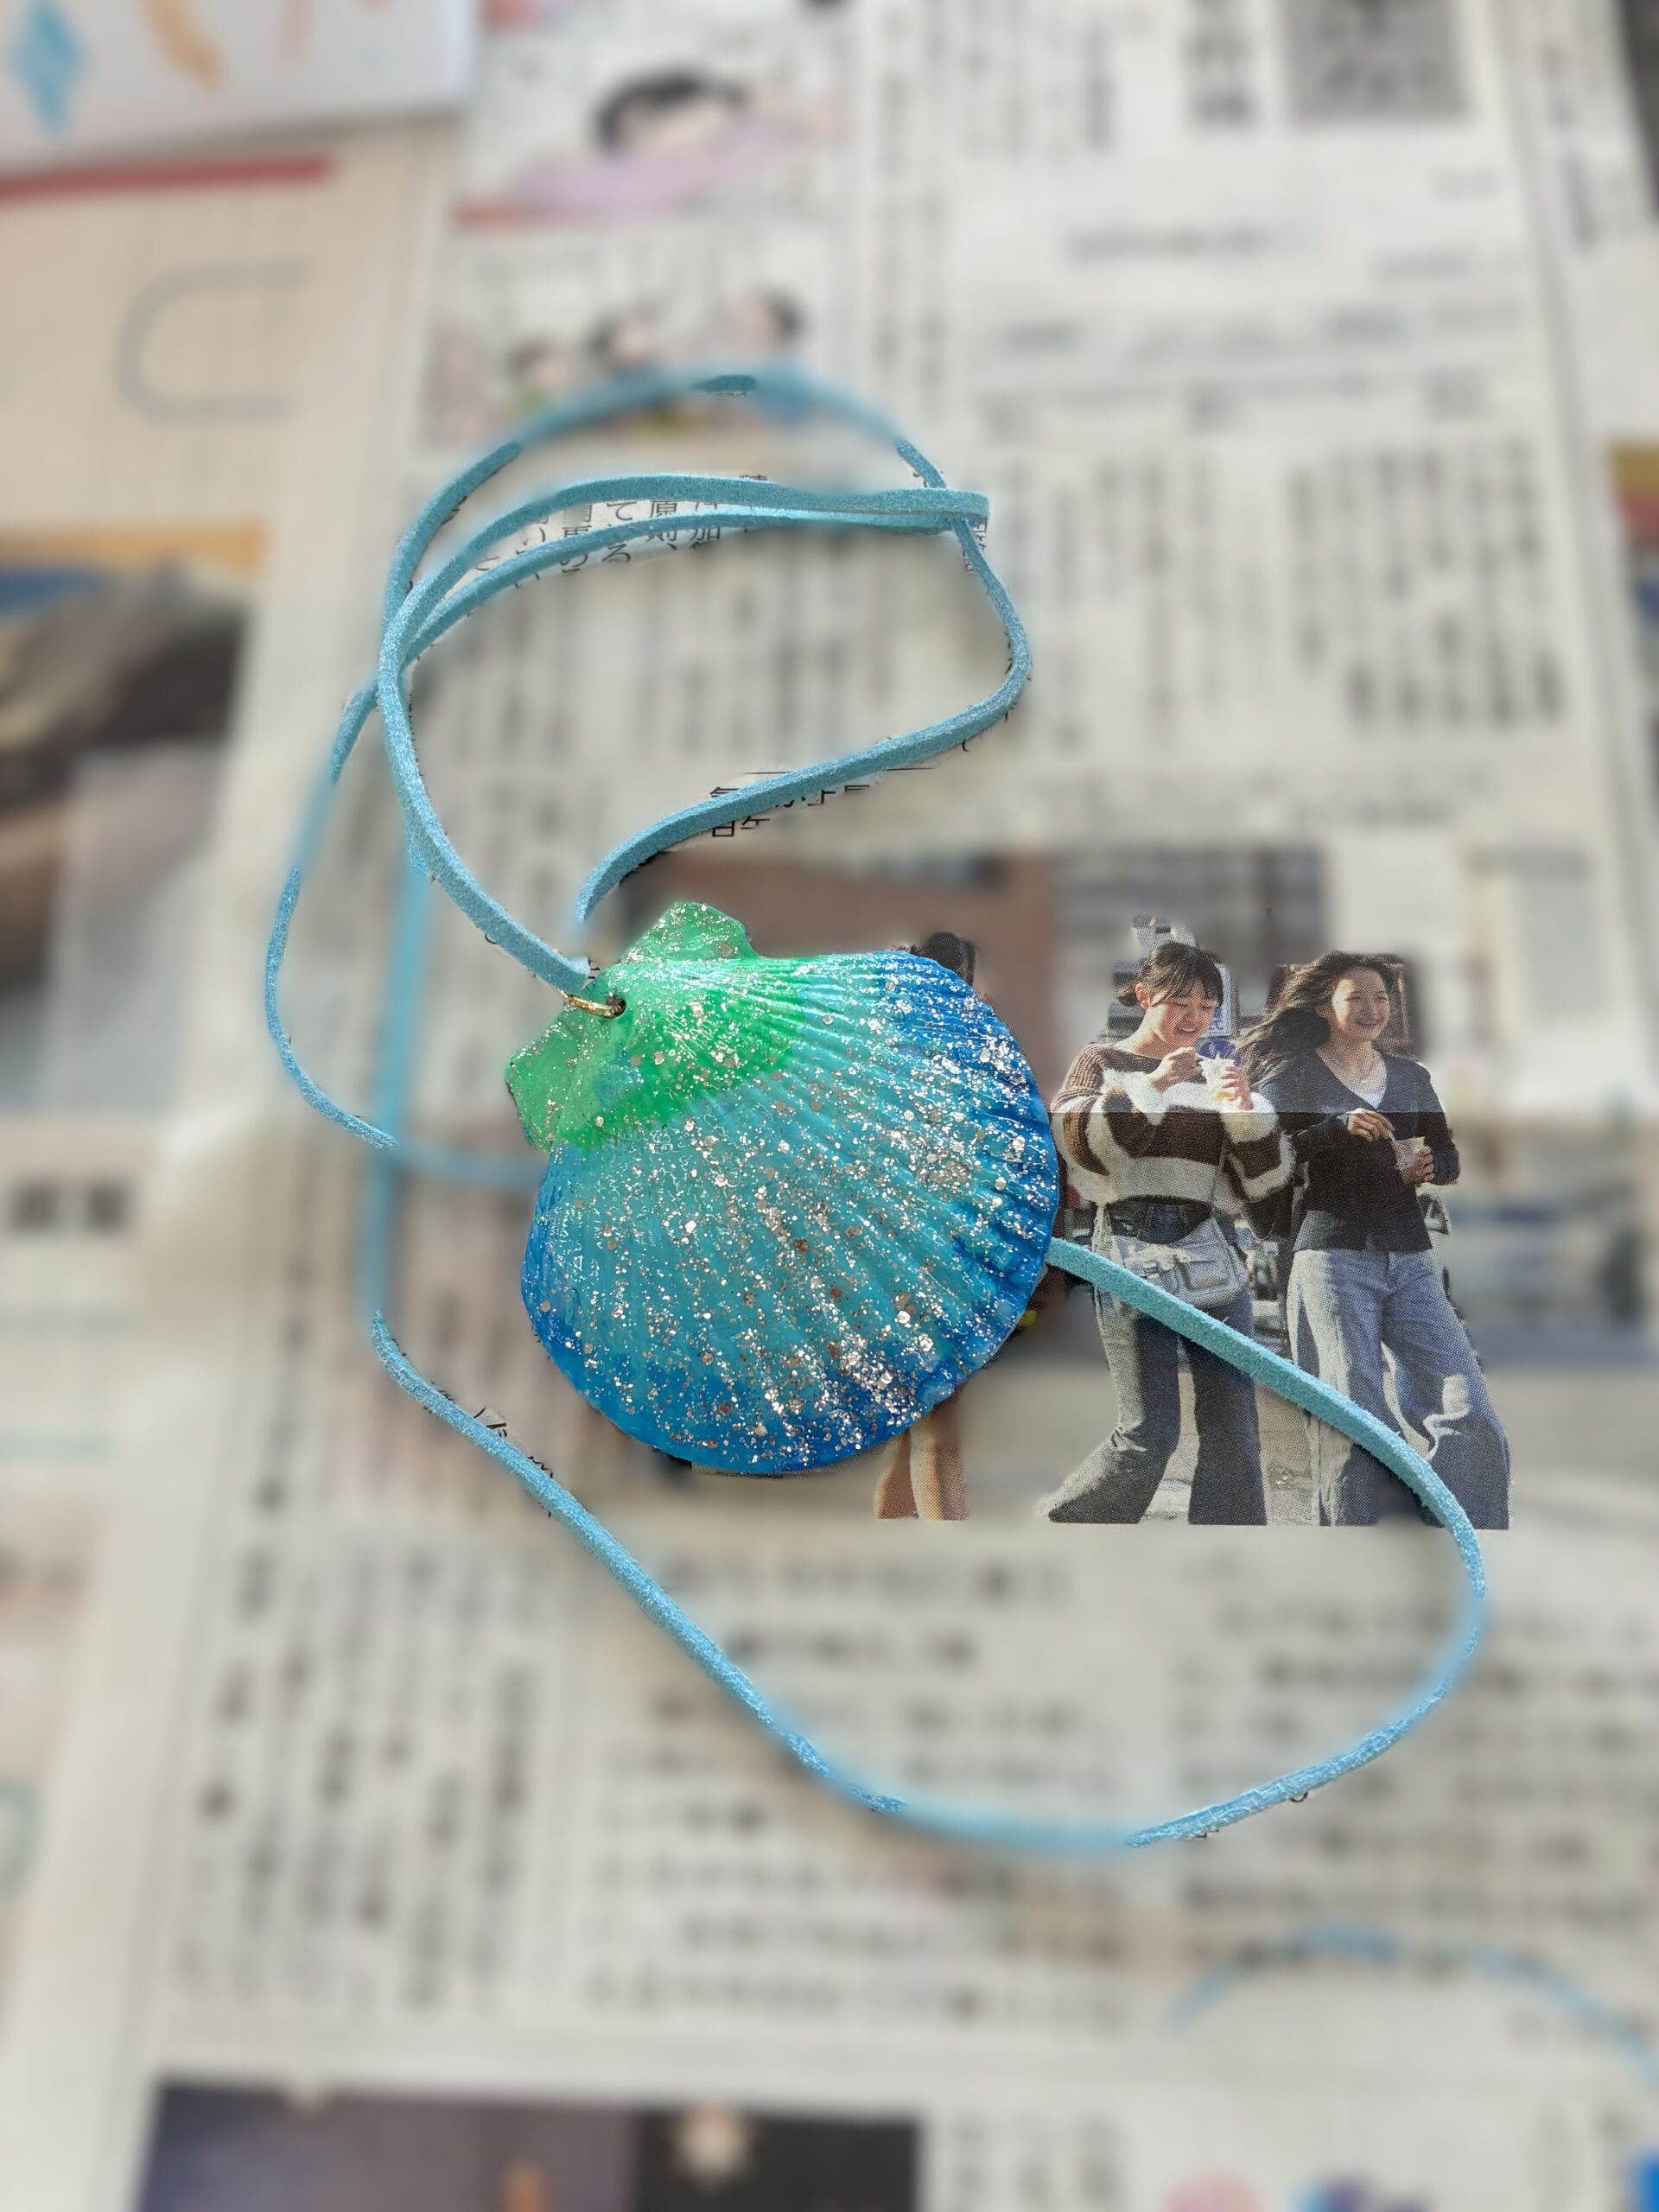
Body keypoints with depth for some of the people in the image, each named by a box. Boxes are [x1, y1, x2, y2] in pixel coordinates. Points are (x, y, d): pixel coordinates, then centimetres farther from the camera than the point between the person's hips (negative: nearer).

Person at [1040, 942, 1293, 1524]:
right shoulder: (1103, 1060, 8)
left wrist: (1246, 1110, -4)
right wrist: (1152, 1085, -17)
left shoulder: (1213, 1077, 18)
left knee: (1234, 1431, 1)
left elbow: (1262, 1182, 12)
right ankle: (1061, 1520, 15)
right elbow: (1073, 1134, -11)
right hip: (1132, 1246, -5)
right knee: (1149, 1436, -7)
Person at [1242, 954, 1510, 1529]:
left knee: (1471, 1418, -6)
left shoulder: (1411, 1076, 18)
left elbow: (1449, 1156, 21)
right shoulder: (1293, 1074, 3)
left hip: (1410, 1260, 4)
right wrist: (1338, 1126, -19)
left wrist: (1430, 1165, -2)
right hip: (1333, 1259, -4)